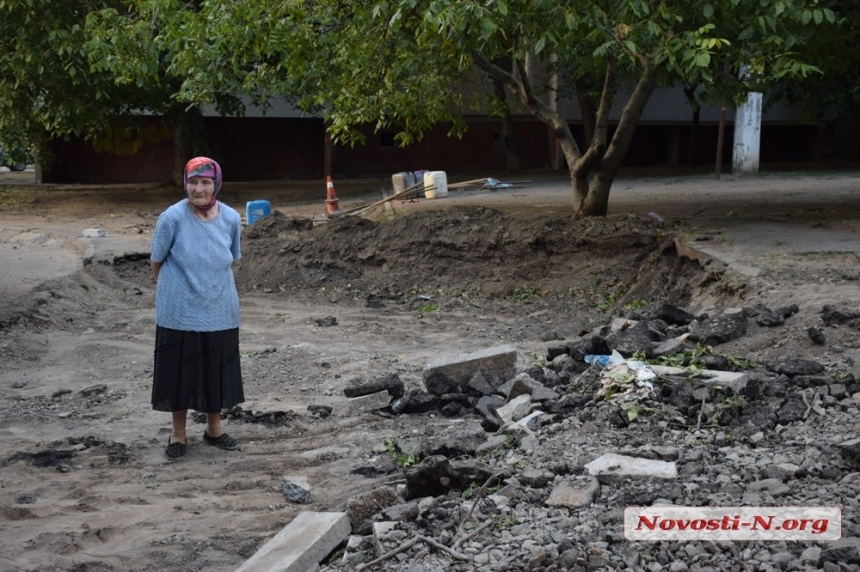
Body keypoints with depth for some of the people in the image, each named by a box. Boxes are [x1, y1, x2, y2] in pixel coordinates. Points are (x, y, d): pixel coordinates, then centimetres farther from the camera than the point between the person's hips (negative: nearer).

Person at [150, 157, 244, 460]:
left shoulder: (231, 218, -7)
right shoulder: (172, 218, -17)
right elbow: (156, 260, -3)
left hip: (219, 310, 3)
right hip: (180, 311, -3)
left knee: (217, 370, 14)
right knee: (179, 371, 8)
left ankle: (214, 427, 33)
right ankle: (178, 433, 25)